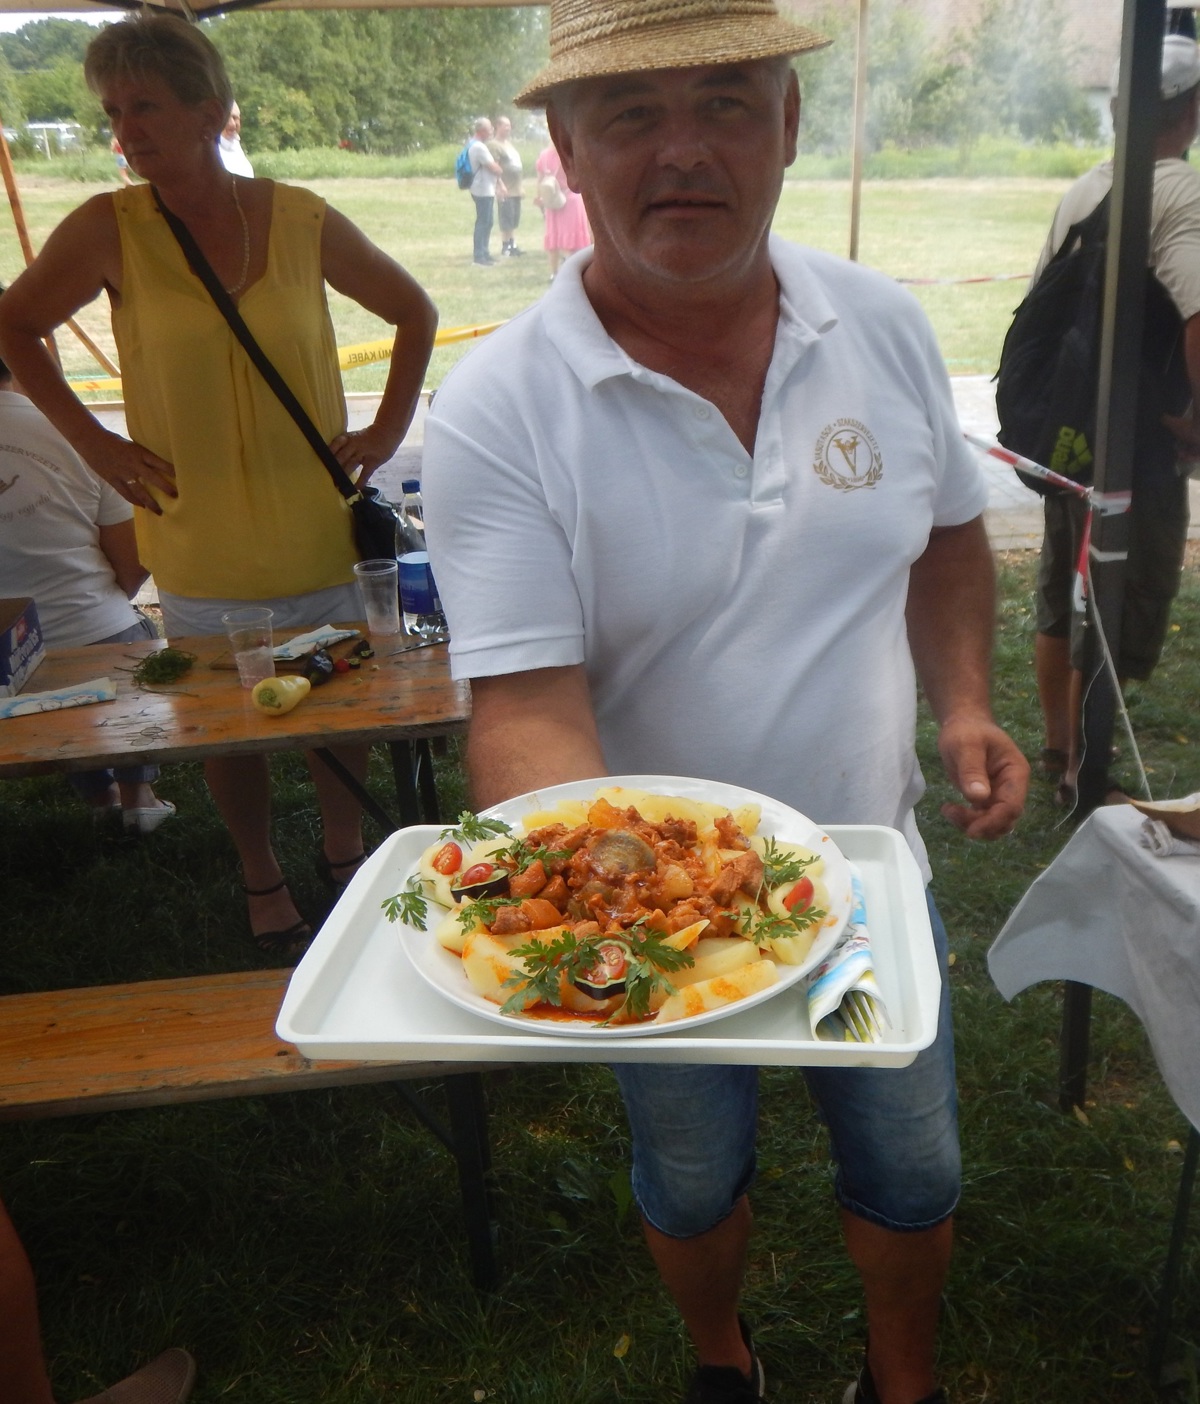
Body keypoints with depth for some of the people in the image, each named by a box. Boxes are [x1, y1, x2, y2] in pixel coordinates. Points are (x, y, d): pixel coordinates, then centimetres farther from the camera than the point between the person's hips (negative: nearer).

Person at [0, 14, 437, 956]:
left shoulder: (303, 222, -3)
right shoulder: (108, 231, -5)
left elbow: (415, 313, 11)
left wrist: (390, 429, 3)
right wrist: (89, 439, -1)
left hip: (319, 532, 1)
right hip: (200, 545, 0)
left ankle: (345, 854, 38)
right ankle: (262, 879, 35)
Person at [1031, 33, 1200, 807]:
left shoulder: (1084, 189, 7)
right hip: (1137, 446, -8)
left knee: (1062, 598, 19)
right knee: (1116, 618, 5)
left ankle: (1058, 747, 35)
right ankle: (1082, 776, 18)